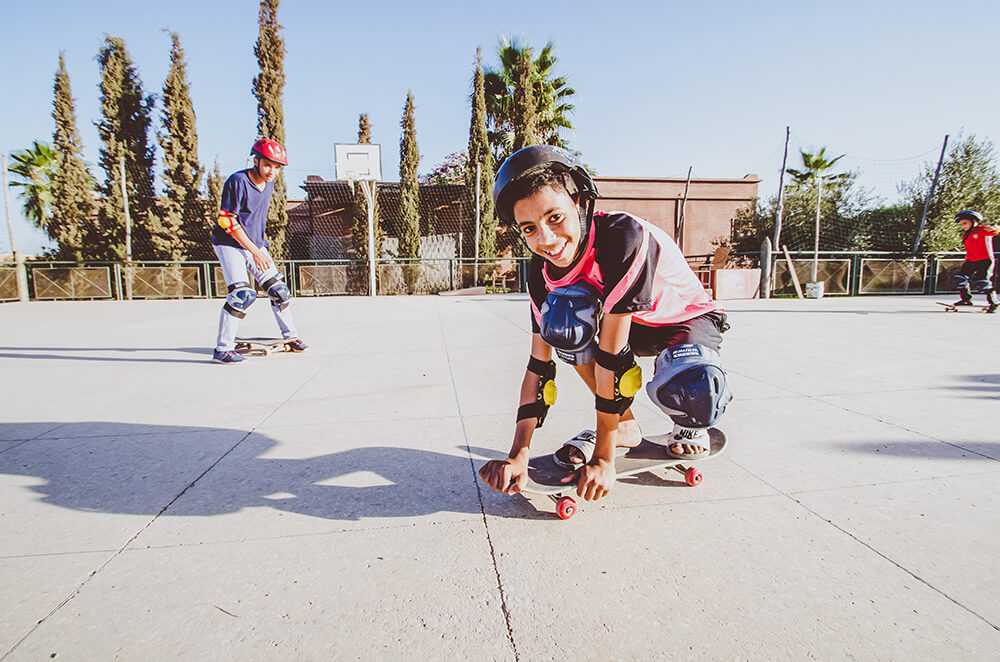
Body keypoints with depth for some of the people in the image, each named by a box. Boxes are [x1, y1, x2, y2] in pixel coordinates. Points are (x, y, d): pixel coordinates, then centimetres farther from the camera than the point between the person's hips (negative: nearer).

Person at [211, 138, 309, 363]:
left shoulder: (269, 184, 5)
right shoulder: (237, 182, -18)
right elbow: (228, 221, -20)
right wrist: (255, 251, -21)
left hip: (256, 245, 7)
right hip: (230, 244, -7)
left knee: (278, 290, 5)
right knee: (243, 293, -19)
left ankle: (291, 336, 20)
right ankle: (222, 348, -11)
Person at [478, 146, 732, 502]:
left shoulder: (625, 236, -36)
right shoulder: (543, 271, -17)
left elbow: (611, 356, -35)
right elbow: (539, 364, -15)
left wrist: (603, 458, -28)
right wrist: (518, 455, -19)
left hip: (689, 320, -5)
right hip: (626, 322, 5)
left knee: (692, 395, -38)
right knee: (562, 316, -28)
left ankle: (689, 426, 3)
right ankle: (625, 427, -6)